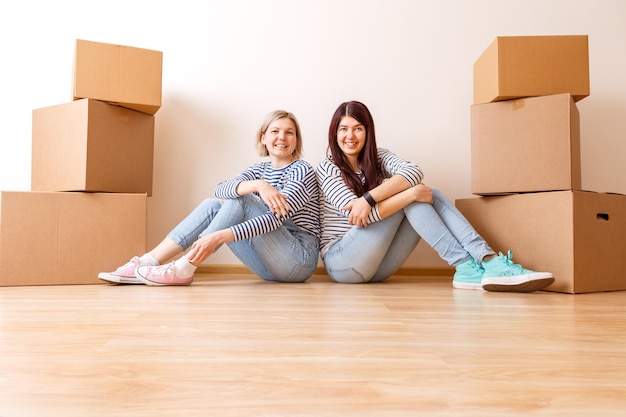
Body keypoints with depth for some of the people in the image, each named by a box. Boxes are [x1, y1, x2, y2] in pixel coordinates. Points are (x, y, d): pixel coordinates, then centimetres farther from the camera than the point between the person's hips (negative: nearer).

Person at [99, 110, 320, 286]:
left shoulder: (302, 170, -8)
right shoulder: (260, 169, 12)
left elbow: (275, 218, -23)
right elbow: (221, 189, -9)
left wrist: (218, 237, -34)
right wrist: (257, 184, -30)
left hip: (300, 260, -5)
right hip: (271, 265, 6)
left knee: (240, 201, -21)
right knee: (212, 205, -7)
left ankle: (182, 269, -25)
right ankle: (147, 262, -13)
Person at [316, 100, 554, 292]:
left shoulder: (378, 157, 8)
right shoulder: (327, 168, -5)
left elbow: (414, 172, -16)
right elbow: (360, 214, -19)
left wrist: (369, 198, -29)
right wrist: (411, 192, -26)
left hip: (377, 266, 5)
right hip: (342, 262, -5)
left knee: (431, 196, -15)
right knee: (410, 193, -22)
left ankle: (488, 260, -31)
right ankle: (467, 266, -27)